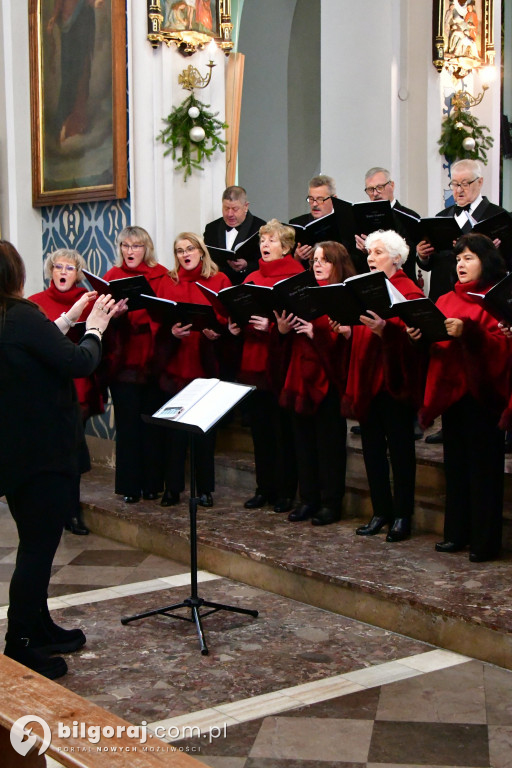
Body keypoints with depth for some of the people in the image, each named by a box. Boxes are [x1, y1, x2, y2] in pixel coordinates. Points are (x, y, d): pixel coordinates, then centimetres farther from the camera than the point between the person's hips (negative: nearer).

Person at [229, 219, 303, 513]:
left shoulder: (296, 277, -6)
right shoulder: (253, 279, 15)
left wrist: (271, 325, -26)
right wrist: (235, 325, -1)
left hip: (281, 360, -6)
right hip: (254, 360, 7)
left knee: (284, 429, 0)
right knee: (260, 427, 11)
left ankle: (286, 492, 9)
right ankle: (264, 489, 20)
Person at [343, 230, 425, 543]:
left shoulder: (409, 292, -6)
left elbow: (409, 337, -19)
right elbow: (359, 334, 13)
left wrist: (383, 329, -35)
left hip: (395, 380, -7)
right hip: (367, 379, 7)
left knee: (400, 449, 1)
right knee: (372, 448, 9)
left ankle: (402, 516, 8)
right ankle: (381, 512, 18)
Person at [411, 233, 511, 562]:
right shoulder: (447, 300, 15)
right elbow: (436, 343, 12)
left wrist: (467, 331, -29)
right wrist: (420, 335, -8)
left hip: (481, 392, -6)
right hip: (451, 389, 6)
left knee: (483, 467, -2)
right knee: (456, 464, 11)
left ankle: (486, 540, 3)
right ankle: (457, 533, 19)